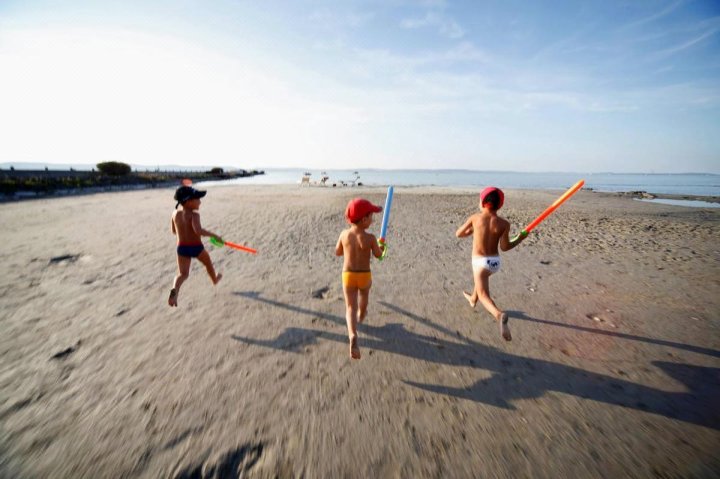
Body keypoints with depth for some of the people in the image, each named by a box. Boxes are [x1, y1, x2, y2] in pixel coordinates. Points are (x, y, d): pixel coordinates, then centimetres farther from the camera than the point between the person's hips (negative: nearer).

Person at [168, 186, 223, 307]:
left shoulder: (175, 213, 1)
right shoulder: (194, 215, -18)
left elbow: (174, 231, 13)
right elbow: (198, 230, -35)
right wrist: (214, 235, -27)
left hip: (182, 248, 4)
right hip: (196, 247, -4)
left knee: (183, 274, 4)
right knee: (208, 263, 25)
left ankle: (174, 290, -25)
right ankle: (214, 279, 49)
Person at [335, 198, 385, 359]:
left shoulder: (344, 234, -8)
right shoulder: (370, 238, -18)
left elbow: (338, 252, 5)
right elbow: (378, 255, -2)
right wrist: (381, 246, 17)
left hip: (348, 275, 1)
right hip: (364, 275, -1)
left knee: (350, 307, 1)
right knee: (364, 297, 31)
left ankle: (353, 336, -21)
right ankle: (361, 316, 57)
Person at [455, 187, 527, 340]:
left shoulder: (475, 218, -8)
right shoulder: (503, 223, -9)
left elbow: (458, 234, 2)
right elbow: (505, 247, -9)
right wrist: (520, 238, 6)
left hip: (480, 261, -4)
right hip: (495, 261, 4)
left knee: (484, 294, -8)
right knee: (480, 279, 33)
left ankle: (499, 315, -35)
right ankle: (473, 299, 57)